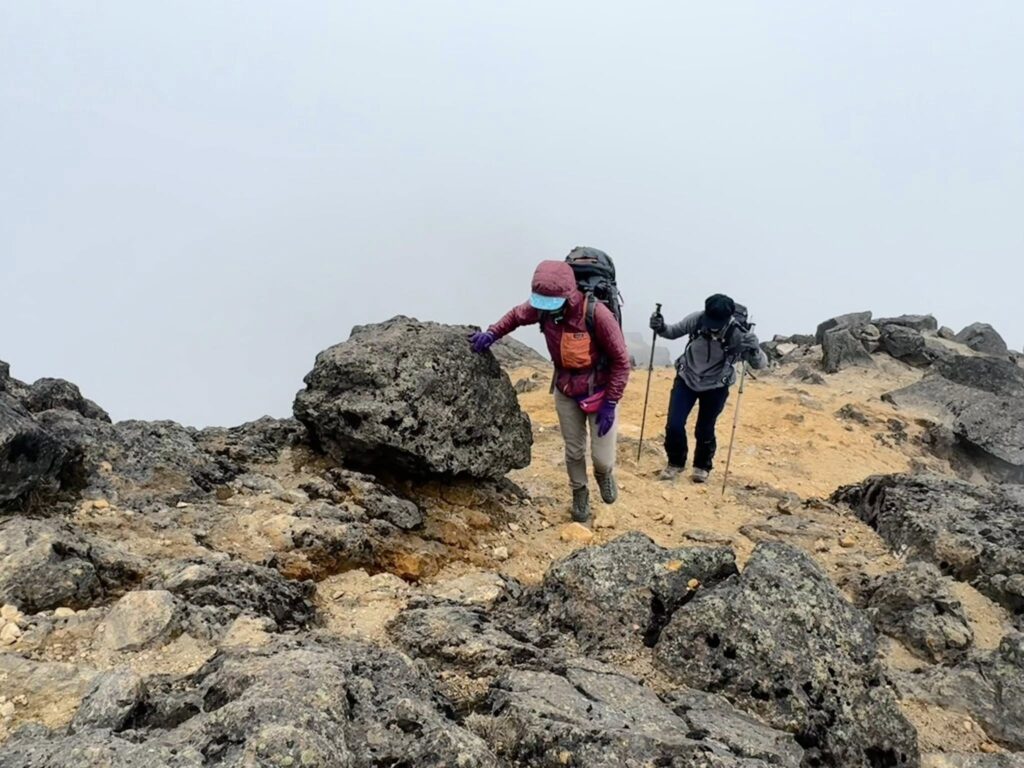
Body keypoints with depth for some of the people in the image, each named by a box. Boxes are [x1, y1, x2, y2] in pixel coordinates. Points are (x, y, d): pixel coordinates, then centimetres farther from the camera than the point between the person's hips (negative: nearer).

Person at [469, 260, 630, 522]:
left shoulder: (597, 314, -31)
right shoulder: (542, 307, -17)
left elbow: (621, 361, -22)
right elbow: (517, 315, 7)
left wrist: (610, 403, -20)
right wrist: (492, 333, -10)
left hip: (600, 392, -4)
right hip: (566, 392, 4)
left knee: (602, 457, 2)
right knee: (573, 451, 15)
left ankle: (604, 475, 38)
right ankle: (579, 493, 41)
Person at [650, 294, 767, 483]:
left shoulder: (738, 334, -28)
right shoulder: (696, 320, -23)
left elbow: (761, 364, -21)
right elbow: (674, 331, -4)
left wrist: (754, 350, -44)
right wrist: (660, 328, -26)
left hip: (715, 387, -2)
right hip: (687, 379, 2)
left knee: (705, 430, 7)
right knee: (674, 425, -2)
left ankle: (702, 466, 35)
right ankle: (676, 463, 25)